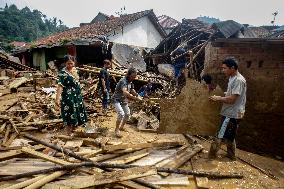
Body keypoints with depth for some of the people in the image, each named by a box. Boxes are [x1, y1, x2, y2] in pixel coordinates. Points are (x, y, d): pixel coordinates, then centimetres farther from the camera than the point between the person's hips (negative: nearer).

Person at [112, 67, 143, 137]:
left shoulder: (130, 82, 0)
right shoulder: (123, 81, -29)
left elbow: (132, 90, 10)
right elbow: (125, 92, -45)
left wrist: (138, 96, -9)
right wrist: (135, 98, -47)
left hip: (124, 100, 9)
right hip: (117, 100, -9)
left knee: (127, 114, 15)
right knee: (121, 114, -24)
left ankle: (121, 127, 35)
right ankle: (117, 129, -7)